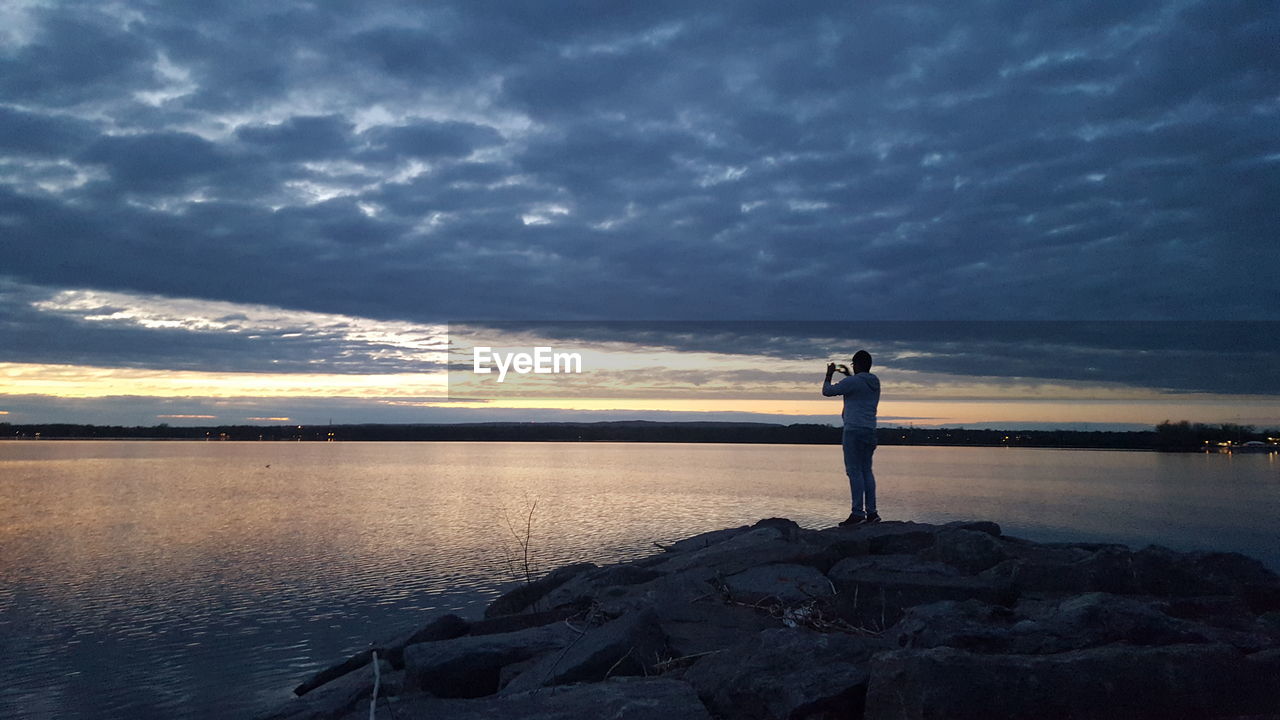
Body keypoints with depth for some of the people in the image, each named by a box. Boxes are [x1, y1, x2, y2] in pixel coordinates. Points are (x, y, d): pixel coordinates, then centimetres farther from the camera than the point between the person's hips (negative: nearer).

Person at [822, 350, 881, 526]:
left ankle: (858, 513, -12)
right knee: (866, 471, 10)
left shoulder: (852, 382, -10)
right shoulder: (875, 382, 13)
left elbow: (827, 391, -2)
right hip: (870, 432, 8)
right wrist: (848, 375, 40)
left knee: (854, 471, -8)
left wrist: (829, 374, 14)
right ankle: (871, 512, 7)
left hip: (854, 431, -8)